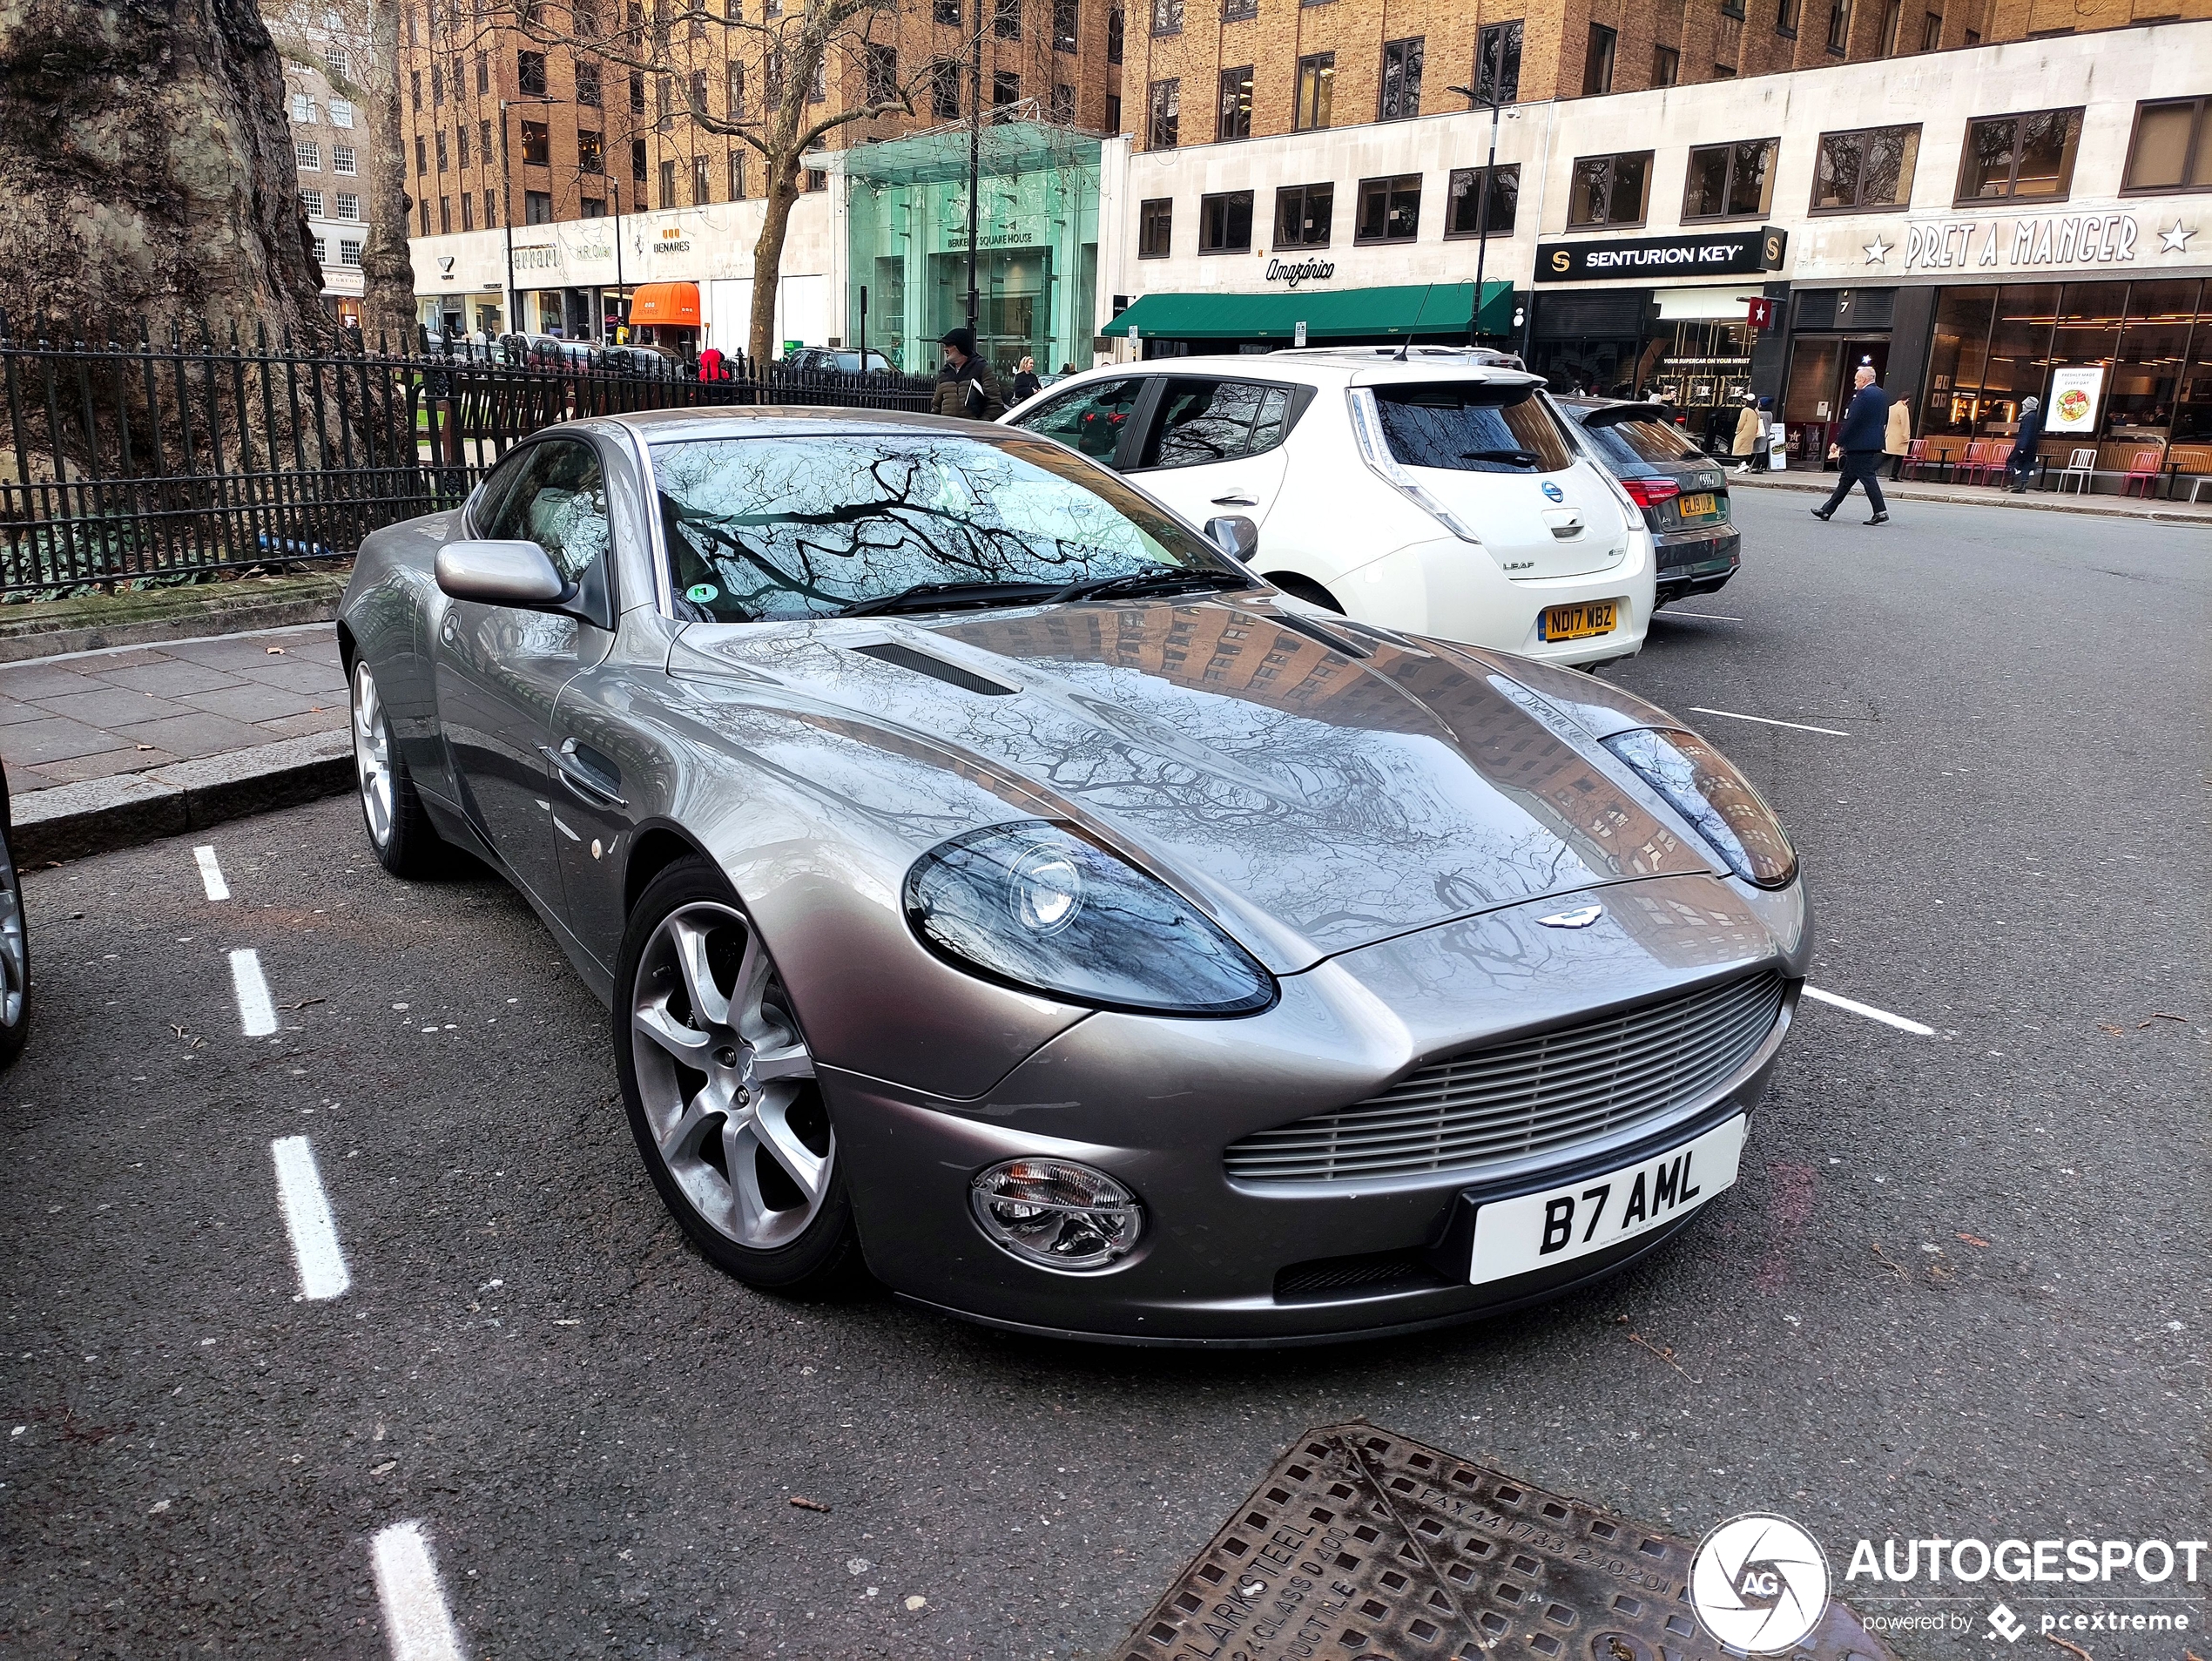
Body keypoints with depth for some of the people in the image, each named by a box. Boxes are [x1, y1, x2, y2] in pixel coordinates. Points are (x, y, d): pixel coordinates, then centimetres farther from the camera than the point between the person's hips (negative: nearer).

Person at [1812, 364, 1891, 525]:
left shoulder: (1863, 395, -14)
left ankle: (1881, 512, -10)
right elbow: (1884, 421, 17)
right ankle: (1827, 510, 16)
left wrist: (1838, 442, -15)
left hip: (1860, 445, -10)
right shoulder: (1883, 395, 15)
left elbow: (1851, 421, -18)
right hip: (1875, 444, 10)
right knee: (1847, 477, 12)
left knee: (1867, 477, -8)